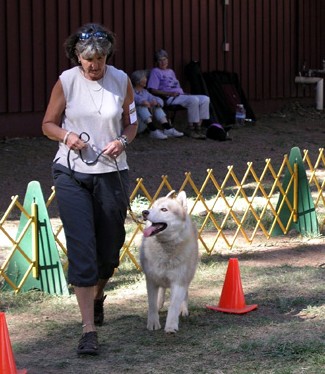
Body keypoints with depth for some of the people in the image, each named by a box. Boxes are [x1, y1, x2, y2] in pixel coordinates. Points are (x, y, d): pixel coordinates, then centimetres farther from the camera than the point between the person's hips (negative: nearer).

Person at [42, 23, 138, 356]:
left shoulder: (121, 81, -1)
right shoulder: (66, 81, -5)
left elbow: (131, 124, 11)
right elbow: (48, 124, 4)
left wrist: (122, 141, -10)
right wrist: (68, 135, -16)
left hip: (112, 174, 2)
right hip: (72, 175, -2)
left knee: (109, 250, 12)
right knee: (81, 250, -9)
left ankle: (97, 296, 46)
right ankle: (89, 330, -6)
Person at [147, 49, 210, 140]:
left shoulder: (171, 71, 30)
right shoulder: (155, 72, 4)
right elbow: (152, 90, -7)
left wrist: (184, 93, 8)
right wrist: (169, 93, -16)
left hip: (181, 95, 8)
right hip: (170, 98, -8)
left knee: (205, 99, -12)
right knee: (194, 100, -33)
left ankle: (198, 127, -21)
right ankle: (191, 129, -28)